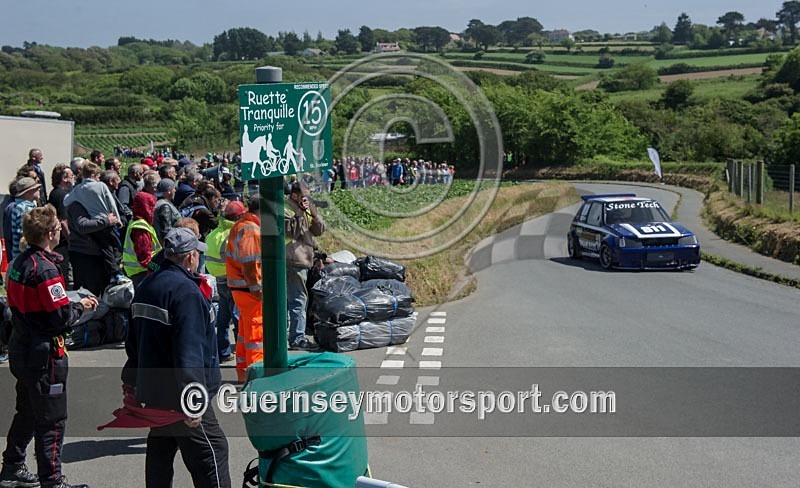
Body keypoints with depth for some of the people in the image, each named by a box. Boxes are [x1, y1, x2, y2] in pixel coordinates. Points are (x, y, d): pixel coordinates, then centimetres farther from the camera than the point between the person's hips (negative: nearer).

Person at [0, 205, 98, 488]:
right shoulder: (45, 269, -21)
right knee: (52, 420, 0)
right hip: (43, 354, -9)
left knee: (26, 412, 22)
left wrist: (72, 303, 8)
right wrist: (80, 306, -5)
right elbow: (61, 318, -24)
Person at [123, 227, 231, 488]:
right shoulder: (186, 291, -18)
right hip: (178, 395, -9)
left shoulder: (145, 286, 11)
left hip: (152, 390, 9)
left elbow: (134, 342, 20)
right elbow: (189, 350, -25)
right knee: (212, 451, -5)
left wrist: (133, 379, 29)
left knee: (160, 450, 17)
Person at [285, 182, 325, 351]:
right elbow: (292, 231, -20)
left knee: (287, 299, 15)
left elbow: (319, 231, 12)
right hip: (294, 261, -10)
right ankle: (297, 339, -12)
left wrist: (314, 215, -4)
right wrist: (302, 215, -20)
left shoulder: (304, 210, 19)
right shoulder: (285, 210, -8)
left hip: (302, 261, 10)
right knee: (298, 300, -12)